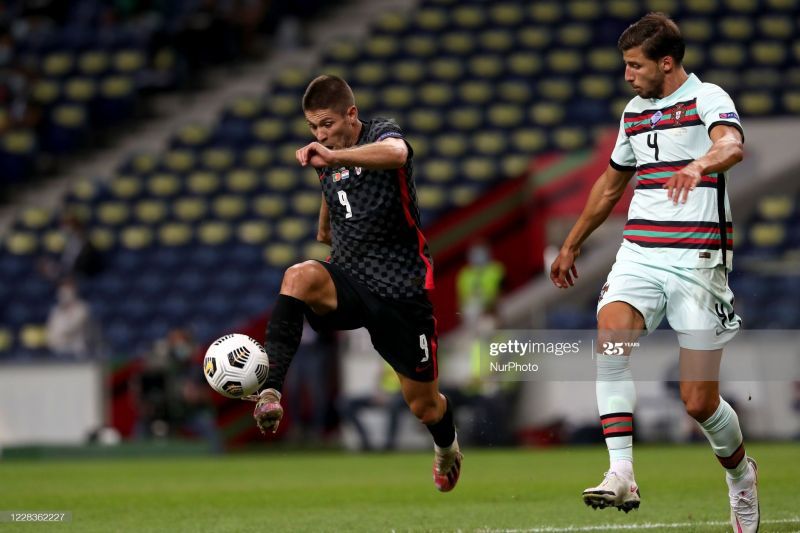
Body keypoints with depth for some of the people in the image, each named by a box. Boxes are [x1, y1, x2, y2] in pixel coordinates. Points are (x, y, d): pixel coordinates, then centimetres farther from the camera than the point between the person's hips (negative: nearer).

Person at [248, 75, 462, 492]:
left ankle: (447, 447, 46)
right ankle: (270, 392, -42)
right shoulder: (326, 161, 8)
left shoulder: (382, 134, -12)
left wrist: (333, 157, -51)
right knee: (298, 277, -33)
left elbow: (396, 153, -40)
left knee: (423, 404, 8)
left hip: (402, 290, -4)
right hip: (349, 280, 4)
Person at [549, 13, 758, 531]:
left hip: (698, 260, -5)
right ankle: (622, 475, -31)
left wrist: (700, 165, -51)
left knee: (699, 401, -4)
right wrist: (571, 245, 38)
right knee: (611, 335, -27)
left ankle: (741, 473, 28)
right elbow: (612, 183, 31)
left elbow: (732, 144, -28)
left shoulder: (708, 99, -5)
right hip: (639, 255, 5)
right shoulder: (634, 112, 16)